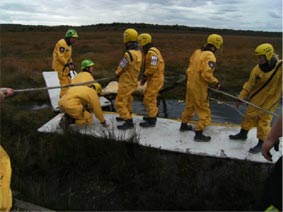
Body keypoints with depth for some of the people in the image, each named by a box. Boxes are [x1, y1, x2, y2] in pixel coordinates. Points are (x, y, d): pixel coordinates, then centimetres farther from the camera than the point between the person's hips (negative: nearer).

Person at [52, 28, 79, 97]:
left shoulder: (69, 44, 10)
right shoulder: (61, 43, -22)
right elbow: (60, 57, -26)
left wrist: (71, 64, 2)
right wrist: (68, 65, -23)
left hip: (65, 66, 10)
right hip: (60, 66, -10)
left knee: (68, 81, 18)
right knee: (64, 82, -7)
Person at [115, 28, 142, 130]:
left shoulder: (129, 54, -28)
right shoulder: (138, 52, 0)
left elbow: (121, 68, -16)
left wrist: (117, 73, 5)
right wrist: (120, 72, 6)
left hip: (126, 82, -9)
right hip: (133, 80, 9)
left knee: (120, 102, 0)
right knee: (127, 100, 26)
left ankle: (128, 122, 2)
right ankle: (127, 116, 43)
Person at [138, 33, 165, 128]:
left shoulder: (152, 52, -20)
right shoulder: (150, 51, 13)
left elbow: (152, 68, -25)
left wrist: (144, 76, -14)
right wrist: (145, 77, 10)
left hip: (155, 79, -10)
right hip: (154, 78, 10)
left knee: (149, 99, -6)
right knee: (151, 98, 21)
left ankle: (151, 120, 1)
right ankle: (153, 115, 34)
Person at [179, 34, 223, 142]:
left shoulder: (197, 52, 4)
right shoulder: (210, 56, -20)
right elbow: (206, 74, -27)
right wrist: (216, 82, -13)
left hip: (190, 83, 8)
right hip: (199, 87, -8)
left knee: (190, 105, 26)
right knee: (204, 110, 5)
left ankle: (184, 125, 42)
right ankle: (198, 134, 9)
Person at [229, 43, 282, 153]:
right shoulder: (257, 68, -10)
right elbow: (249, 85, -2)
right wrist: (240, 98, -1)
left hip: (270, 101, -4)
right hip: (256, 99, 4)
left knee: (263, 122, 5)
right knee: (249, 117, 16)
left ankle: (261, 143, 23)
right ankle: (243, 134, 39)